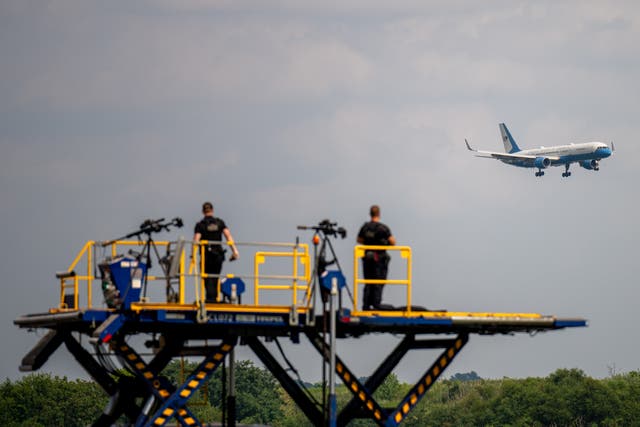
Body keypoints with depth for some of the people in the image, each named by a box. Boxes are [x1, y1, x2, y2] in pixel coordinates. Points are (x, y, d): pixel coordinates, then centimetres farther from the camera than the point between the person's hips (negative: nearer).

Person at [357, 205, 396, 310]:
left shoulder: (365, 227, 0)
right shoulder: (383, 228, -13)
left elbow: (359, 240, 12)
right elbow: (392, 242, -15)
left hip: (367, 258, 4)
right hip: (380, 258, -4)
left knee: (368, 284, 12)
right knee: (378, 284, 1)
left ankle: (366, 306, 12)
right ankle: (376, 306, -3)